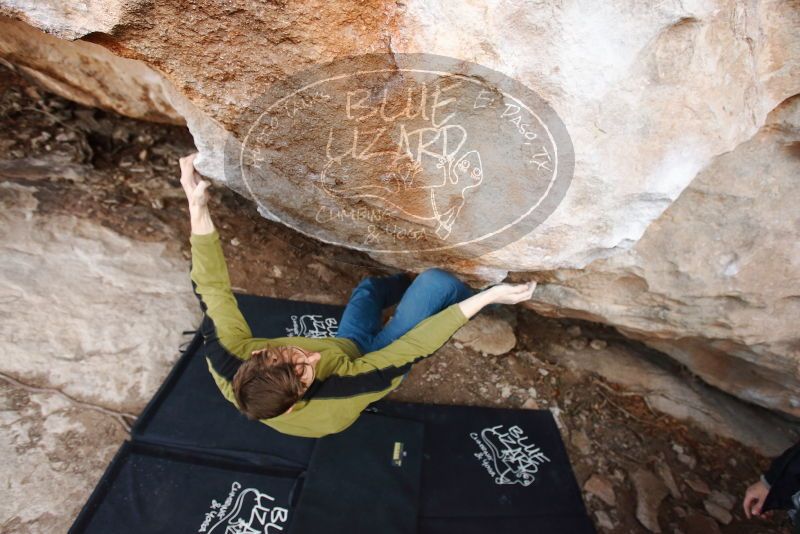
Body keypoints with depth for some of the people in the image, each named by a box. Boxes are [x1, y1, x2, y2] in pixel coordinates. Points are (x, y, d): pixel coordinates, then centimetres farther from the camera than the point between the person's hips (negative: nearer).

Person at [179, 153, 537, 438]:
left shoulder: (229, 369, -34)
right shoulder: (326, 406, -45)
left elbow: (211, 288, -30)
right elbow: (411, 348, -45)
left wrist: (197, 208, -35)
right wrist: (485, 298, -40)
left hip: (344, 346, 5)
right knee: (435, 282, -14)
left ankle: (408, 279, 51)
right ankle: (478, 304, 20)